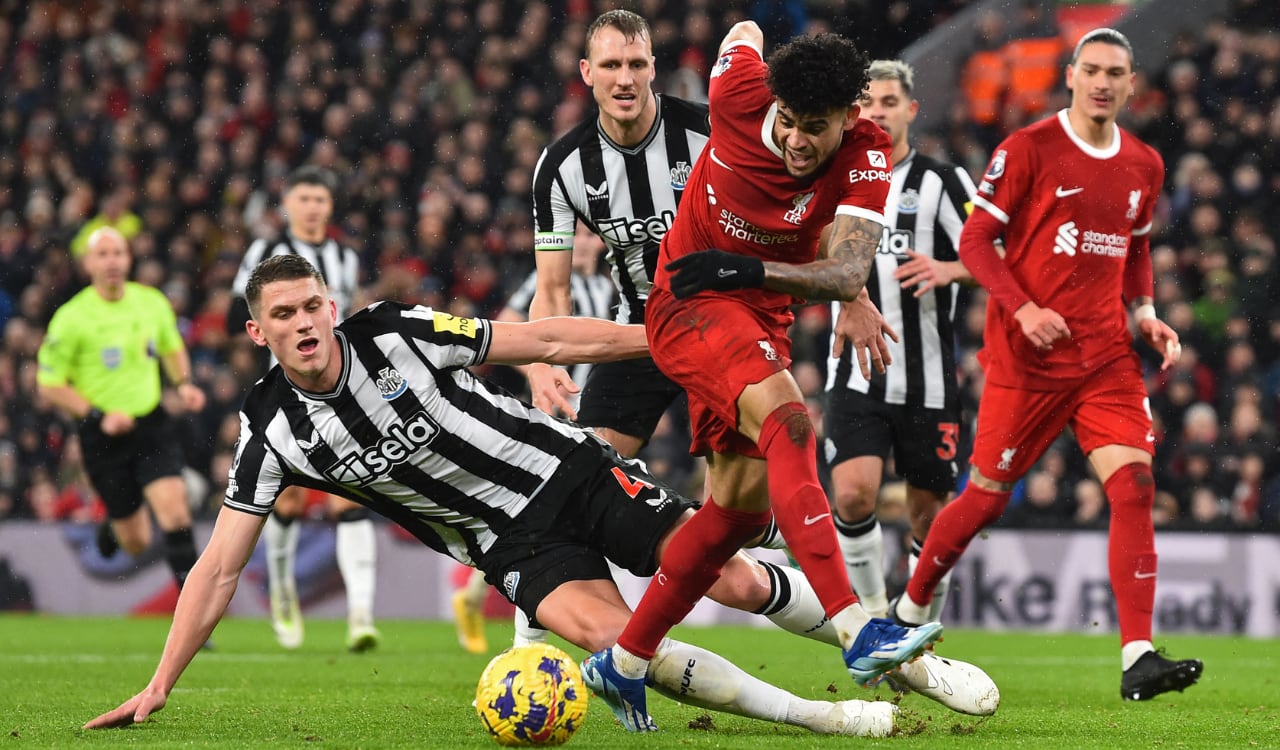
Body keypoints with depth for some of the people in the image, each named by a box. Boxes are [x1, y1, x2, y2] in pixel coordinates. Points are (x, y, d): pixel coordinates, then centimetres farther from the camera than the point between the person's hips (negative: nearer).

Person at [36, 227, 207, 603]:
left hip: (152, 424, 2)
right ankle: (113, 526, 43)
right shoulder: (71, 318, -11)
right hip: (102, 433, -2)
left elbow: (173, 348, 20)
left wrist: (183, 384, 0)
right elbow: (49, 385, -7)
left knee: (174, 511, -19)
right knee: (137, 542, 5)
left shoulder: (152, 302, 1)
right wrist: (99, 415, -17)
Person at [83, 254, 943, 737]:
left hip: (571, 471, -1)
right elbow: (219, 569, -4)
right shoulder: (273, 434, -8)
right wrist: (158, 688, -9)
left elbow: (547, 340, -5)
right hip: (514, 545, 1)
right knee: (606, 636, -28)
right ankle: (817, 716, -19)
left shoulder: (396, 333, -13)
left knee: (738, 584, -13)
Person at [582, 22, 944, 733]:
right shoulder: (740, 95, -18)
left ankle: (623, 664, 18)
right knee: (789, 424, -28)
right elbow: (744, 33, 6)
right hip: (689, 304, -5)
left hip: (760, 319, 5)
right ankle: (857, 631, -44)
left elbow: (846, 274, -29)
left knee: (743, 499, 4)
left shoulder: (867, 160, -17)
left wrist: (749, 268, -44)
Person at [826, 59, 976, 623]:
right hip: (857, 379, 2)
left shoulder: (941, 182, -3)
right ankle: (871, 613, 1)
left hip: (927, 381, -2)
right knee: (852, 493, -18)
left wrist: (947, 271, -26)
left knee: (928, 513, 4)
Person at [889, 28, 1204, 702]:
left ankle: (1138, 660, -17)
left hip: (1107, 356, 4)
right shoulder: (1029, 149, -6)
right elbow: (975, 241, -5)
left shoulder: (1144, 166, 10)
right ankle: (909, 610, 27)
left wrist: (1145, 313, 8)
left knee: (1134, 484, -13)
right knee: (987, 495, 2)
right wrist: (1022, 308, -18)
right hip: (1027, 359, -4)